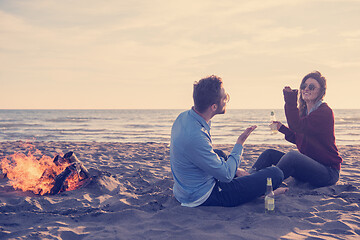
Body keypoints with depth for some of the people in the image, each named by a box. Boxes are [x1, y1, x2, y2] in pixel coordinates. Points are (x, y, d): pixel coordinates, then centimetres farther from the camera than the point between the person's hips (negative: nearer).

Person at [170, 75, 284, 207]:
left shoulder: (184, 116, -2)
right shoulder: (195, 136, -32)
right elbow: (226, 175, -22)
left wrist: (233, 170, 14)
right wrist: (240, 143, -9)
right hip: (203, 198, -9)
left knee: (220, 154, 38)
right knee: (275, 173, -8)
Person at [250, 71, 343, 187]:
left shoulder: (325, 112, -14)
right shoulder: (303, 111, 13)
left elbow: (297, 126, -28)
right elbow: (299, 140, 20)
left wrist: (290, 101, -27)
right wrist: (282, 128, 9)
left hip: (328, 172, -9)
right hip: (308, 165, 9)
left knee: (292, 155, -35)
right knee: (270, 153, 1)